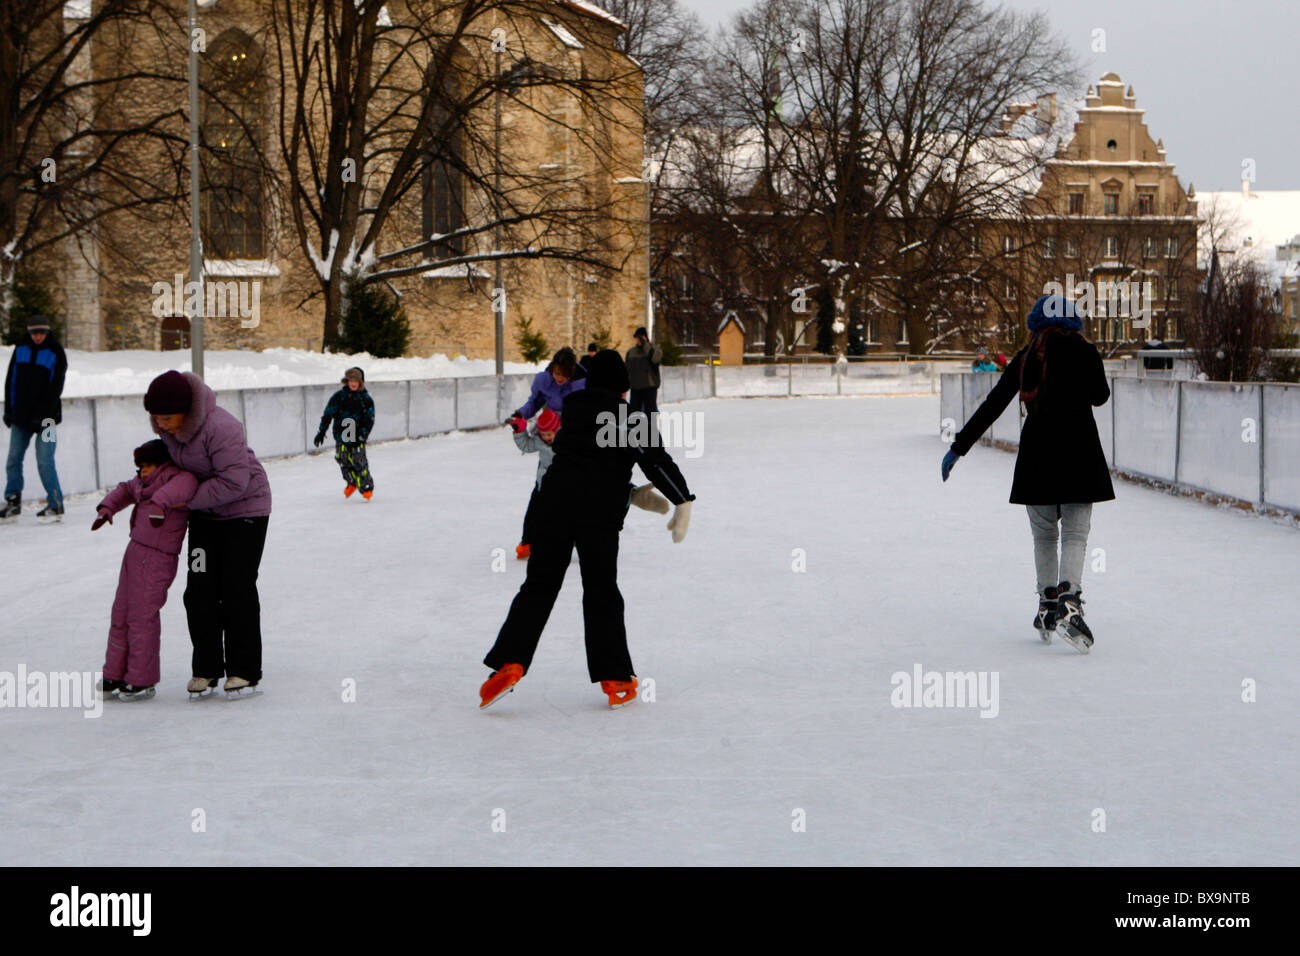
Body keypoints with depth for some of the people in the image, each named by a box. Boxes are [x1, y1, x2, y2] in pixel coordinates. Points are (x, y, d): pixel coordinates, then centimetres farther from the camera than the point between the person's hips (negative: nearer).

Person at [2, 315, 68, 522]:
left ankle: (56, 506, -4)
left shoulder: (55, 353, -4)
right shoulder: (20, 349, 8)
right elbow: (11, 381, 12)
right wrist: (9, 410, 5)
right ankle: (13, 501, 16)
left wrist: (44, 415, -15)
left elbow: (56, 388, -8)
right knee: (13, 459, 6)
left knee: (44, 462, -9)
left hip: (45, 418, -5)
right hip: (21, 417, 5)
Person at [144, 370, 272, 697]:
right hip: (204, 513, 7)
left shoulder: (220, 428, -32)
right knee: (199, 591, 2)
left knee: (237, 589, -7)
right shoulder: (167, 426, -7)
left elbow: (234, 481, -31)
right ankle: (205, 670, 10)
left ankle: (244, 672, 2)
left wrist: (187, 499, -25)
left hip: (245, 508, -7)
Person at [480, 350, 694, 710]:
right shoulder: (625, 416, -3)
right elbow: (655, 458, -15)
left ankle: (509, 662, -7)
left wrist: (626, 492, 31)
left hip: (555, 500, 3)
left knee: (539, 586, 9)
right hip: (599, 511, -3)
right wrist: (684, 501, -15)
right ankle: (615, 680, 10)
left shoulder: (572, 408, 14)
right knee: (601, 593, 7)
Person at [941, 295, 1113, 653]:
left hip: (1036, 454, 2)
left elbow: (993, 405, 6)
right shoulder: (1084, 351, -2)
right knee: (1075, 533, -3)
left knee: (1044, 535, 15)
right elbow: (1100, 396, 12)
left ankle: (1048, 607, 16)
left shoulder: (1027, 357, 5)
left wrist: (959, 447, 11)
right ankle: (1069, 601, -23)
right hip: (1078, 452, -2)